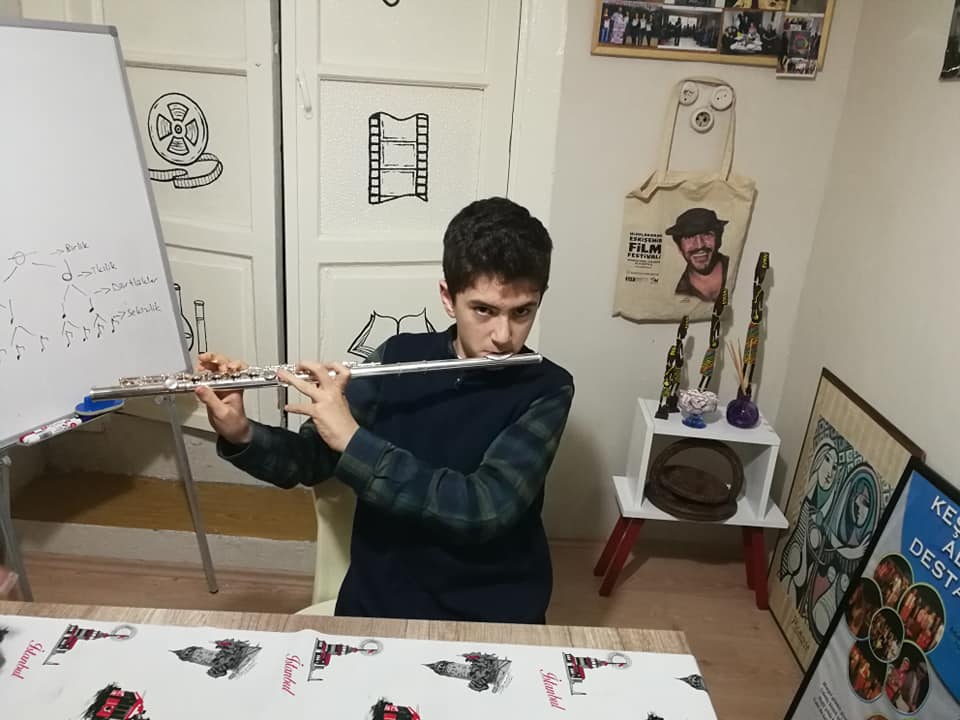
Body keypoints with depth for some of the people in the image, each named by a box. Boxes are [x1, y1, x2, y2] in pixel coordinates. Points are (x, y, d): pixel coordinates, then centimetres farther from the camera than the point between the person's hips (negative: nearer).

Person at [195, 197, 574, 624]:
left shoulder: (545, 391, -11)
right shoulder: (399, 358, -2)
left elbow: (485, 510, -24)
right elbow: (309, 462, 3)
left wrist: (352, 439, -26)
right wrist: (240, 435, -16)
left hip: (495, 615, -2)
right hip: (378, 600, 2)